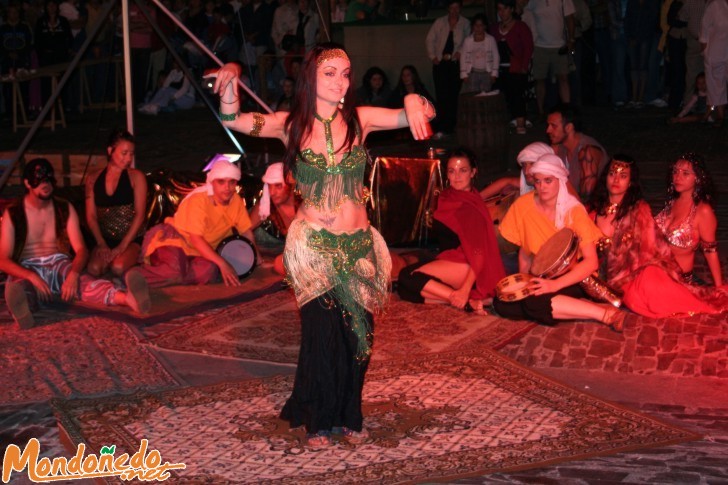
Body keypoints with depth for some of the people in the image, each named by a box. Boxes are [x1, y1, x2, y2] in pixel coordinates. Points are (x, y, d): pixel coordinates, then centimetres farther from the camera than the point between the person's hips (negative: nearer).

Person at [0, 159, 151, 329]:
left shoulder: (65, 209, 9)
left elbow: (81, 250, 0)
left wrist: (73, 274, -24)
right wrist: (32, 277, -26)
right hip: (27, 270, -1)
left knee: (82, 282, -35)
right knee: (18, 289, -40)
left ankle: (127, 298, -67)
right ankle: (21, 309, -79)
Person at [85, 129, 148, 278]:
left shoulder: (136, 177, 3)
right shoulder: (93, 180, 11)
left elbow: (140, 214, -4)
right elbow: (91, 216, 6)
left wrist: (122, 246, -12)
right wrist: (102, 244, -10)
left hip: (131, 239, -2)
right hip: (105, 239, 2)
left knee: (118, 268, -31)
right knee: (94, 268, -27)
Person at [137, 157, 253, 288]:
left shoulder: (236, 200, -3)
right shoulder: (198, 199, -21)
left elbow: (246, 231, 9)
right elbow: (196, 239, -25)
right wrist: (222, 263, -30)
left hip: (201, 251, 5)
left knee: (209, 271, -31)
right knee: (176, 270, -38)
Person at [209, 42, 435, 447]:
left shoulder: (360, 119, 0)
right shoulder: (292, 125, -2)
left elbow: (421, 114, -3)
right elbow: (235, 121, -9)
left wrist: (414, 102, -25)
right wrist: (230, 84, -26)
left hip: (359, 245, 2)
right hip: (313, 244, -2)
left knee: (358, 335, 8)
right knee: (322, 334, -1)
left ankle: (348, 416, 30)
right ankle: (319, 421, 22)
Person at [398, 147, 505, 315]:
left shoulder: (471, 207, -12)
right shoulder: (446, 198, 13)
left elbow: (479, 253, -19)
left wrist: (465, 290, -28)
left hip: (467, 268, -9)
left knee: (407, 275, -20)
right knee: (405, 290, -11)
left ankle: (467, 301, -22)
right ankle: (467, 302, -17)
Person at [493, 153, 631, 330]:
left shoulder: (574, 210, -15)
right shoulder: (523, 205, -5)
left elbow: (591, 262, -20)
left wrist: (555, 284, -30)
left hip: (572, 278, -5)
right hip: (540, 278, 6)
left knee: (534, 301, -34)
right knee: (502, 303, -23)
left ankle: (607, 314, -26)